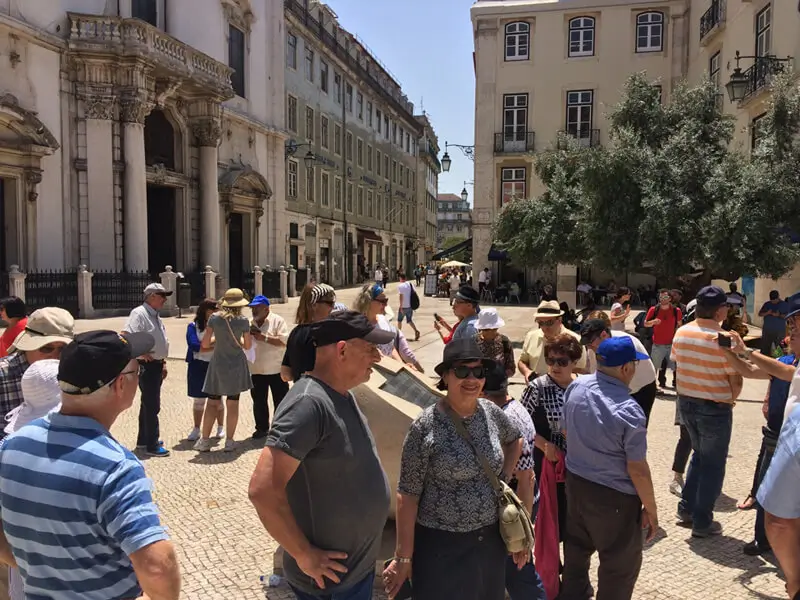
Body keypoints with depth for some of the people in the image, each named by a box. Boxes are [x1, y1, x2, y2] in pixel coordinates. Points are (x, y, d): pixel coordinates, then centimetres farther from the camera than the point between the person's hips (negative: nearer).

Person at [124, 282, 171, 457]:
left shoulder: (156, 316, 14)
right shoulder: (139, 313, -16)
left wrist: (163, 362, 19)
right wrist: (141, 353, -24)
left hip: (157, 365, 10)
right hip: (147, 365, -10)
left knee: (149, 404, 18)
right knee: (151, 405, -4)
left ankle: (143, 440, 31)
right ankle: (152, 445, 4)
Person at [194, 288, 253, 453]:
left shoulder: (214, 318, -5)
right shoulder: (243, 320, -7)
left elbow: (205, 344, -3)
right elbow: (248, 345, 2)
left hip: (218, 363, 1)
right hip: (236, 364, -1)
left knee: (212, 403, 9)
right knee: (233, 403, 5)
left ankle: (205, 441, 11)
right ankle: (229, 442, 11)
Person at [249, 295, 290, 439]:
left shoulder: (277, 321, -7)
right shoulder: (250, 324, 10)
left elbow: (285, 341, -17)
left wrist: (264, 337, -21)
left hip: (276, 369, -5)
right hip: (256, 370, 5)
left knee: (280, 401, 4)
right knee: (259, 401, 13)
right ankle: (261, 428, 26)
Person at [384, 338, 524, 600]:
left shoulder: (492, 412, -2)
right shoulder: (426, 425, -16)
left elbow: (515, 439, 21)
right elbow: (408, 494, -13)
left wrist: (505, 477, 7)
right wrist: (404, 556, -12)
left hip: (490, 540, 5)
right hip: (441, 545, -5)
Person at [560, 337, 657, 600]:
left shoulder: (576, 387, -7)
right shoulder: (628, 410, -26)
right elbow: (637, 470, -19)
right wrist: (651, 509, -6)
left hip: (575, 481, 7)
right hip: (614, 495, -7)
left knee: (577, 548, 26)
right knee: (620, 564, 13)